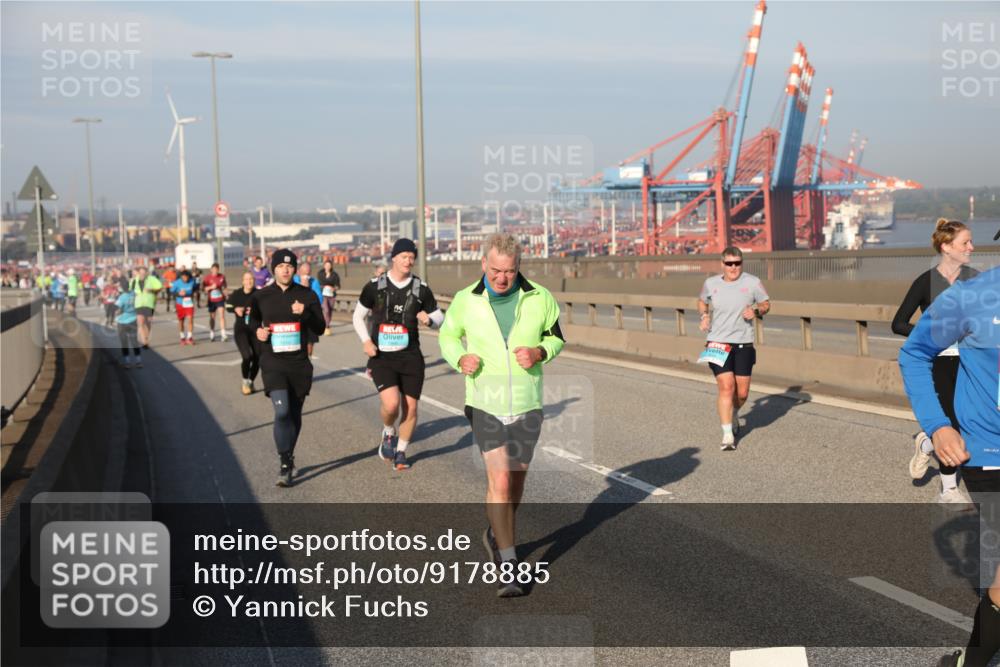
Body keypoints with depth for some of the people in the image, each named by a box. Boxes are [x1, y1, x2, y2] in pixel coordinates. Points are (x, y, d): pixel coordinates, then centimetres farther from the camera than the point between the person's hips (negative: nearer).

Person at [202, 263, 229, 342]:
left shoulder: (222, 277, -1)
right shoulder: (207, 278, -7)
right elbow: (203, 289, -12)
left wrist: (225, 295, 16)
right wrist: (211, 287, -26)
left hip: (220, 300, 0)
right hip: (211, 300, 0)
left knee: (222, 316, -12)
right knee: (212, 317, 10)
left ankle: (223, 335, -15)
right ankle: (212, 334, 27)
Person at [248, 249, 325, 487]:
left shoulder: (307, 295, 2)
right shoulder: (261, 297, 2)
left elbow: (320, 329, 0)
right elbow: (252, 321, 20)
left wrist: (305, 313, -18)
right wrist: (258, 331, -2)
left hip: (299, 362, 2)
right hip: (272, 362, -2)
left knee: (295, 414, 12)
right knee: (282, 412, -17)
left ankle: (288, 457, 34)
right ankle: (285, 466, -11)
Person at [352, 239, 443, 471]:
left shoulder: (421, 289, 1)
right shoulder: (375, 286, -1)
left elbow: (440, 317, 11)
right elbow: (359, 316, 11)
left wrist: (429, 320, -13)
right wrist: (366, 341, -4)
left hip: (411, 356, 2)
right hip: (382, 357, -2)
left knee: (410, 408, 3)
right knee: (391, 404, -20)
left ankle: (400, 452, 25)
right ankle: (388, 433, 14)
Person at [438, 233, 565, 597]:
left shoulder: (540, 299, -6)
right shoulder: (466, 301, -6)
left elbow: (556, 337, 8)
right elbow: (448, 335, 10)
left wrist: (539, 352, -14)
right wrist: (460, 358, -11)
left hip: (527, 405, 2)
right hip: (485, 404, -2)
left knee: (516, 479, 16)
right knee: (500, 480, -13)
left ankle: (497, 535, 43)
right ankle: (507, 565, -4)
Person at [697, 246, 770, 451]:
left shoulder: (753, 282, -2)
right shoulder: (711, 283, 2)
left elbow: (766, 303, 10)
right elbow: (702, 301, 21)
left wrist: (756, 310, -12)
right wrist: (704, 315, 1)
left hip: (744, 344, 1)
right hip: (718, 344, -1)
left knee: (742, 392, 4)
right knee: (726, 387, -13)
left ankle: (734, 415, 39)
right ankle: (727, 435, -6)